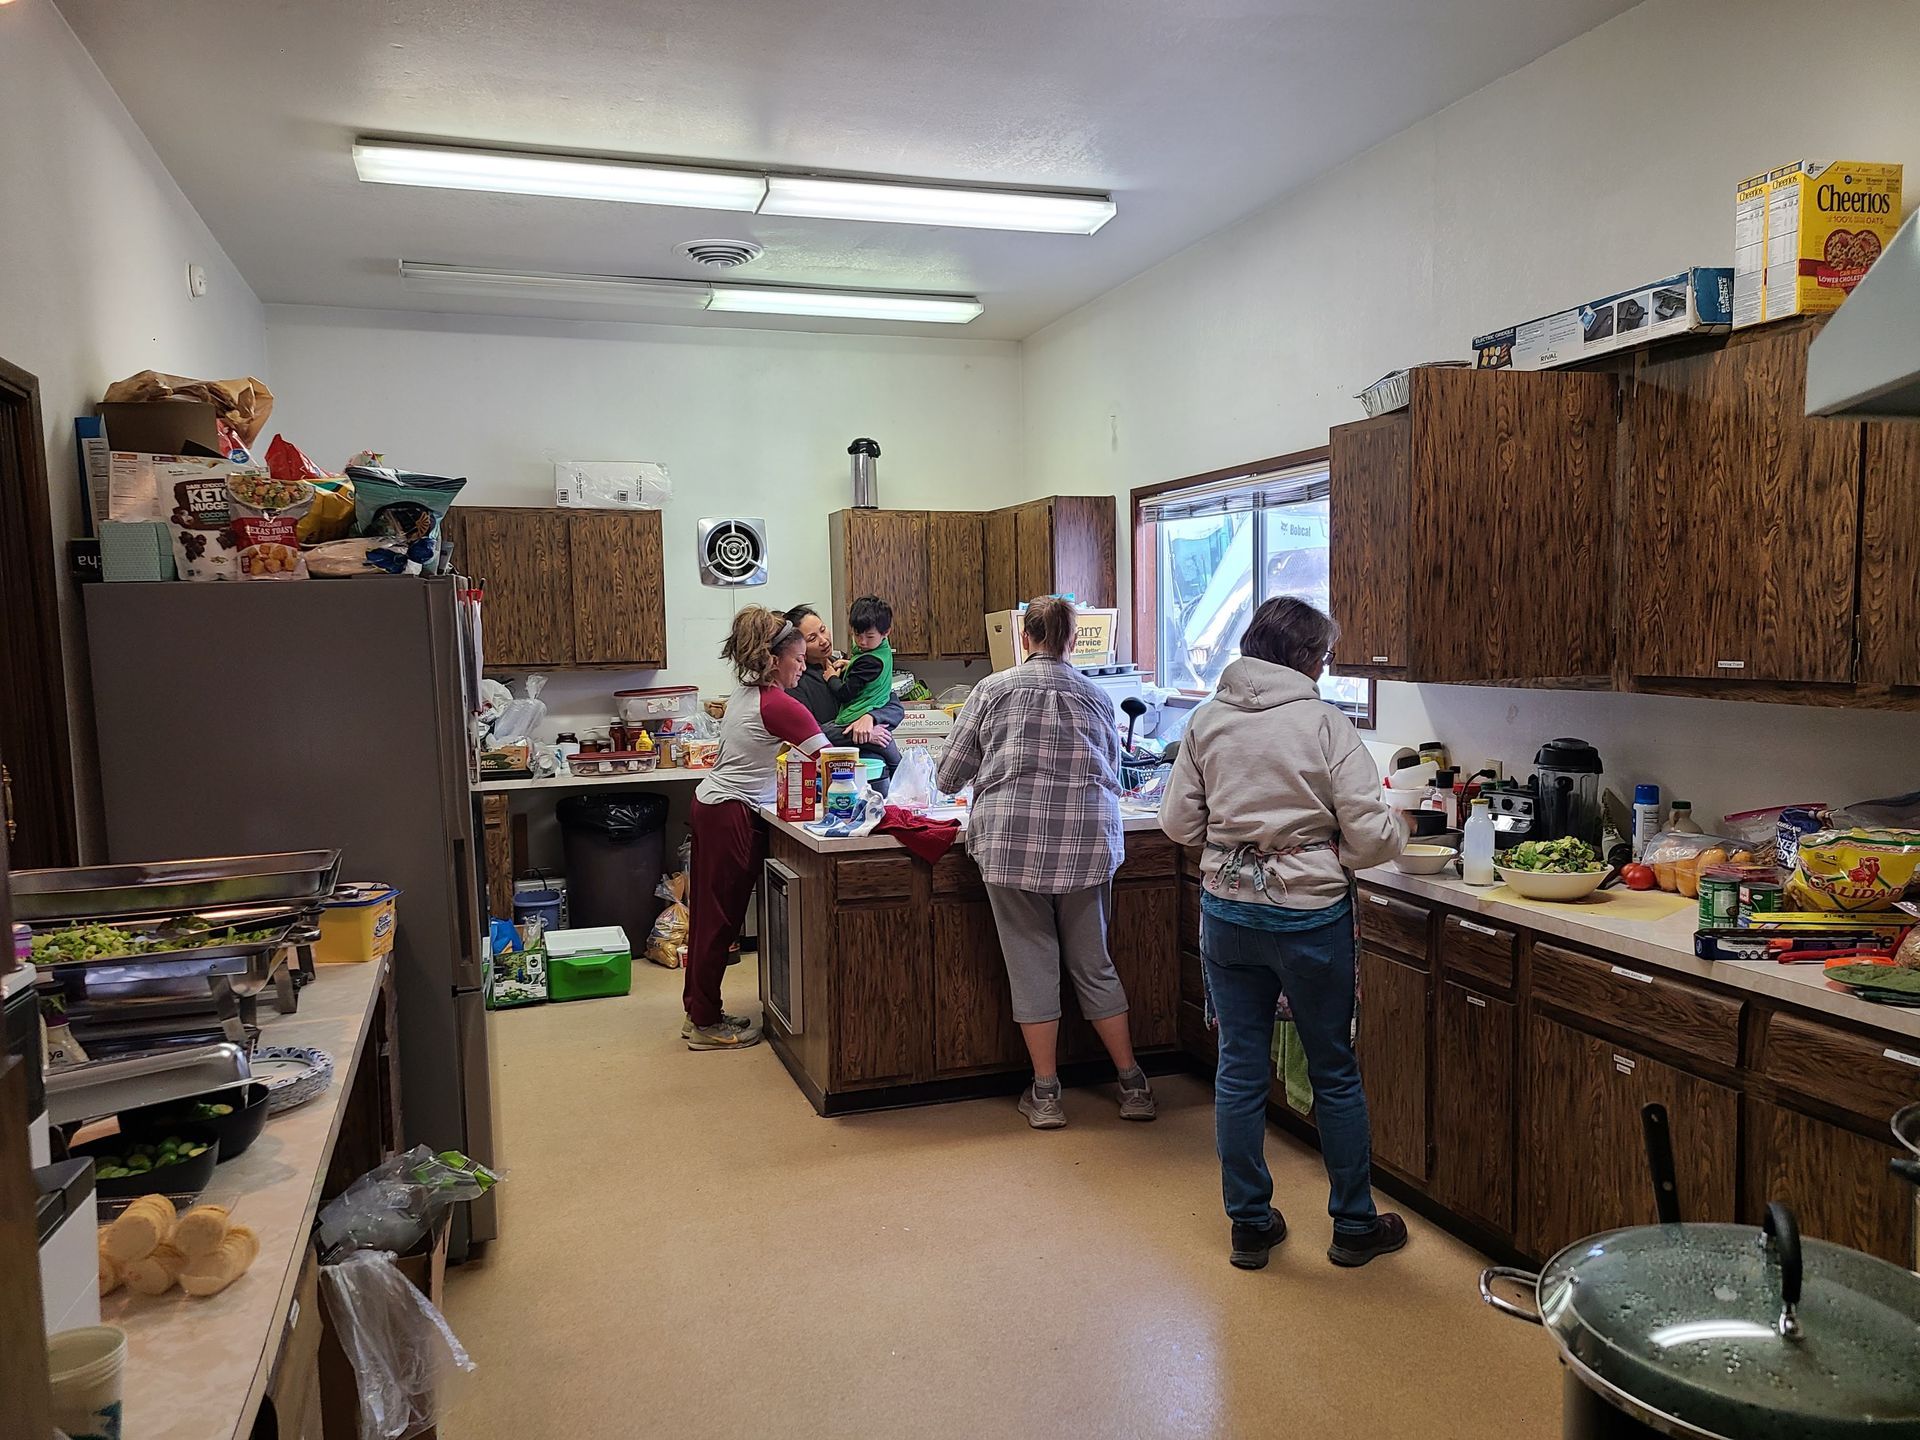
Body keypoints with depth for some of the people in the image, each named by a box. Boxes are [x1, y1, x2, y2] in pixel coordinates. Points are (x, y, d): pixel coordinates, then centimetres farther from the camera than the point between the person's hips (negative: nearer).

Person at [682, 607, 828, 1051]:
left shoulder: (747, 694, 9)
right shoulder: (779, 706, -18)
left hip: (711, 805, 9)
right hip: (732, 817, -9)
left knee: (710, 913, 15)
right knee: (722, 918, 0)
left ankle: (698, 1013, 25)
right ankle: (707, 1024, 11)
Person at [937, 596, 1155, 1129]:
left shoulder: (994, 689, 3)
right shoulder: (1097, 698, 11)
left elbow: (949, 776, 7)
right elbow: (1113, 774, 21)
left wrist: (996, 776, 28)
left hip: (1012, 842, -2)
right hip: (1088, 844, 3)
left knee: (1031, 962, 7)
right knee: (1093, 964, 15)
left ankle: (1045, 1094, 14)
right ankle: (1133, 1084, 22)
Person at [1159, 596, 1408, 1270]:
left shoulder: (1206, 721, -1)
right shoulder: (1325, 725, -12)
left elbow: (1178, 823, 2)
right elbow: (1370, 839, -13)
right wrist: (1398, 825, 9)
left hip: (1227, 912, 3)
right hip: (1310, 916, -3)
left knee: (1240, 1069, 12)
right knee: (1334, 1072, 13)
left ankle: (1250, 1225, 24)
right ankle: (1354, 1226, 28)